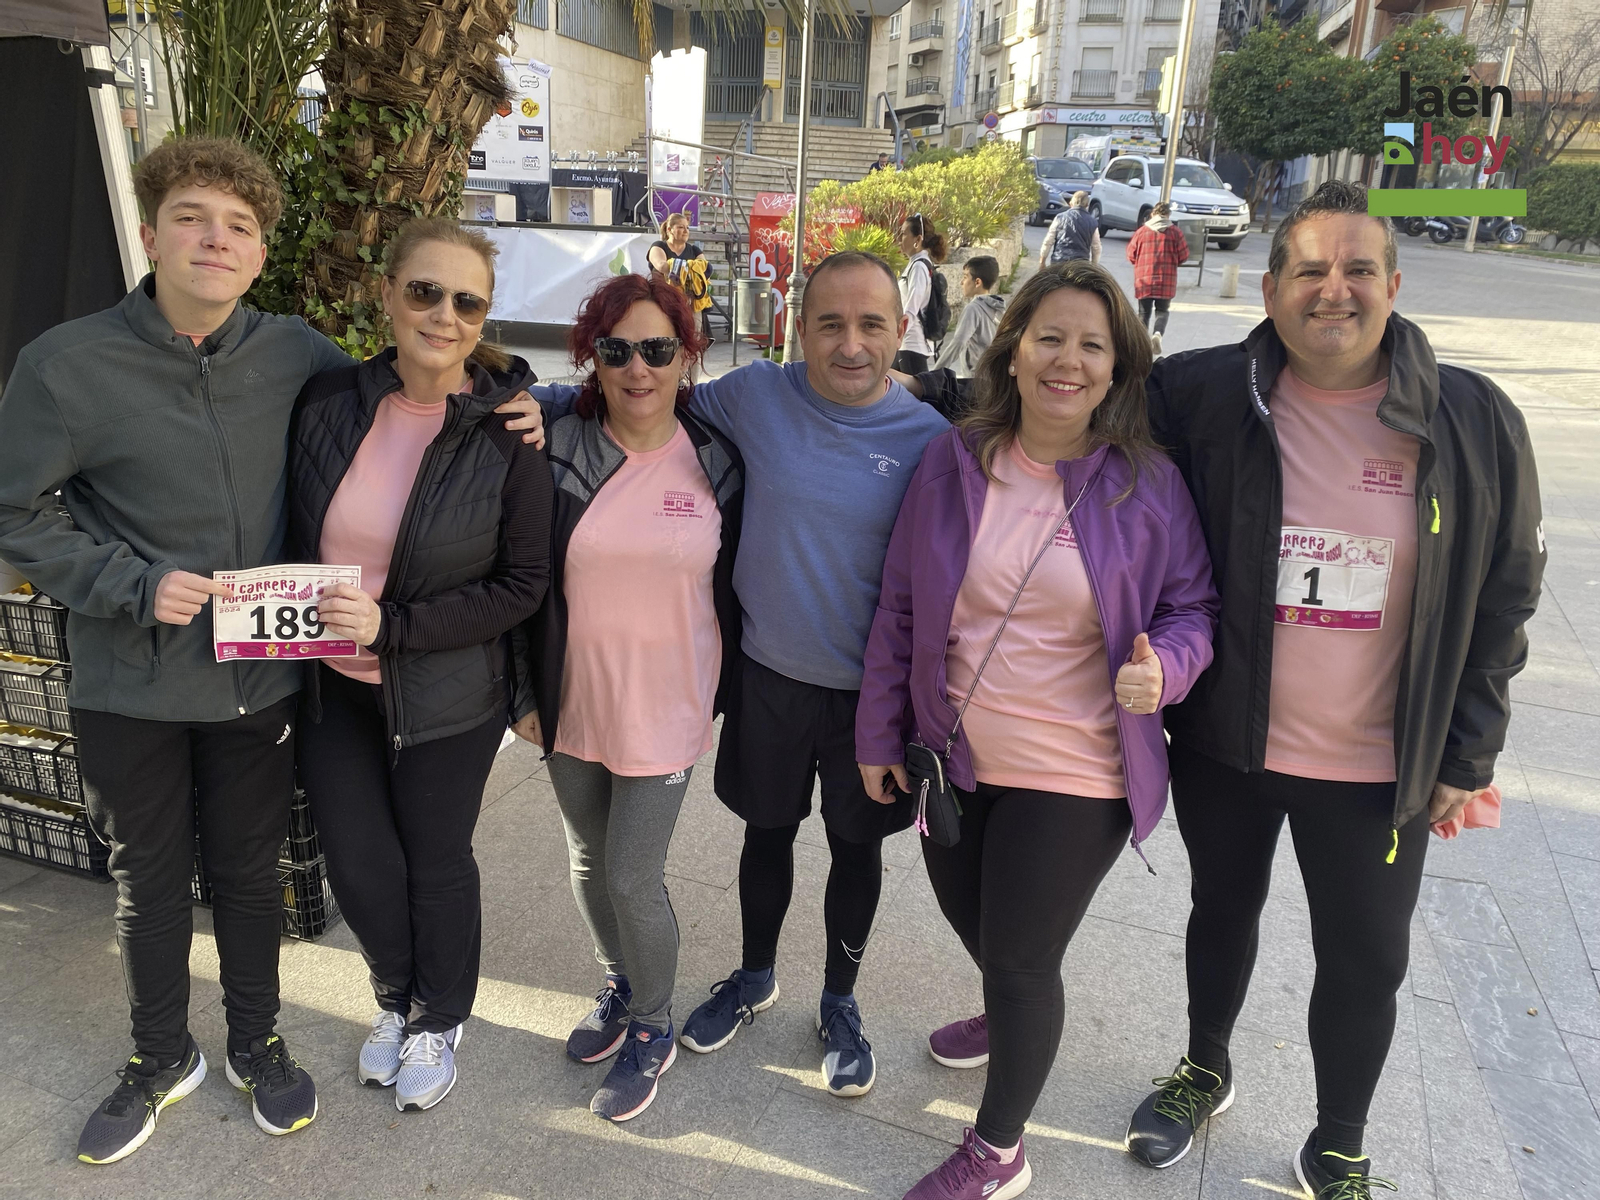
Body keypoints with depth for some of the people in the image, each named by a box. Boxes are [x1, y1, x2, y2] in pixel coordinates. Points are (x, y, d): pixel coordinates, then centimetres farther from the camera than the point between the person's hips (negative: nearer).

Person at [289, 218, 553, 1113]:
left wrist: (393, 627, -20)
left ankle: (440, 1020, 42)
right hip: (332, 686, 3)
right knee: (358, 865, 13)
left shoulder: (509, 430, -17)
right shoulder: (330, 401, -7)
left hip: (448, 697, -3)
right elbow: (294, 535, 8)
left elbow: (523, 585, -14)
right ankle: (397, 997, 45)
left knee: (436, 863, 14)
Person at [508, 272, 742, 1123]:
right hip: (570, 704, 2)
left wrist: (720, 701, 4)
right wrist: (525, 693, 0)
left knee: (633, 878, 1)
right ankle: (618, 986, 46)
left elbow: (728, 594, 3)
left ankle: (652, 1028, 29)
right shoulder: (558, 451, -6)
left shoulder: (715, 463, -6)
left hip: (664, 711, -2)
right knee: (588, 861, 18)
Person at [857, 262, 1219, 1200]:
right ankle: (1015, 1017, 61)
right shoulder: (953, 463, -5)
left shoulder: (1146, 483, -11)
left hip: (1073, 776, -4)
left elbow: (1192, 608, 0)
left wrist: (1162, 668, -23)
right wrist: (881, 733, 5)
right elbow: (900, 609, 2)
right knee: (969, 919, 25)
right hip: (953, 756, 4)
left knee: (1021, 958, 7)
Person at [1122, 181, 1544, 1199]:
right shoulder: (1202, 396, -11)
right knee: (1224, 912, 22)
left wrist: (1468, 756, -1)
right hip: (1224, 741, 0)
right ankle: (1206, 1070, 51)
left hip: (1378, 768, 0)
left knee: (1367, 963, 14)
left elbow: (1505, 597, -1)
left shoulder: (1475, 423, -8)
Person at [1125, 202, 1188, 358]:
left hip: (1143, 279, 0)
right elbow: (1183, 256, 0)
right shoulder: (1175, 232, -1)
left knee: (1144, 312, 11)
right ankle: (1157, 334, -15)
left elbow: (1131, 255, 2)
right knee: (1162, 311, 11)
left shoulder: (1141, 231, 0)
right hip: (1166, 280, 0)